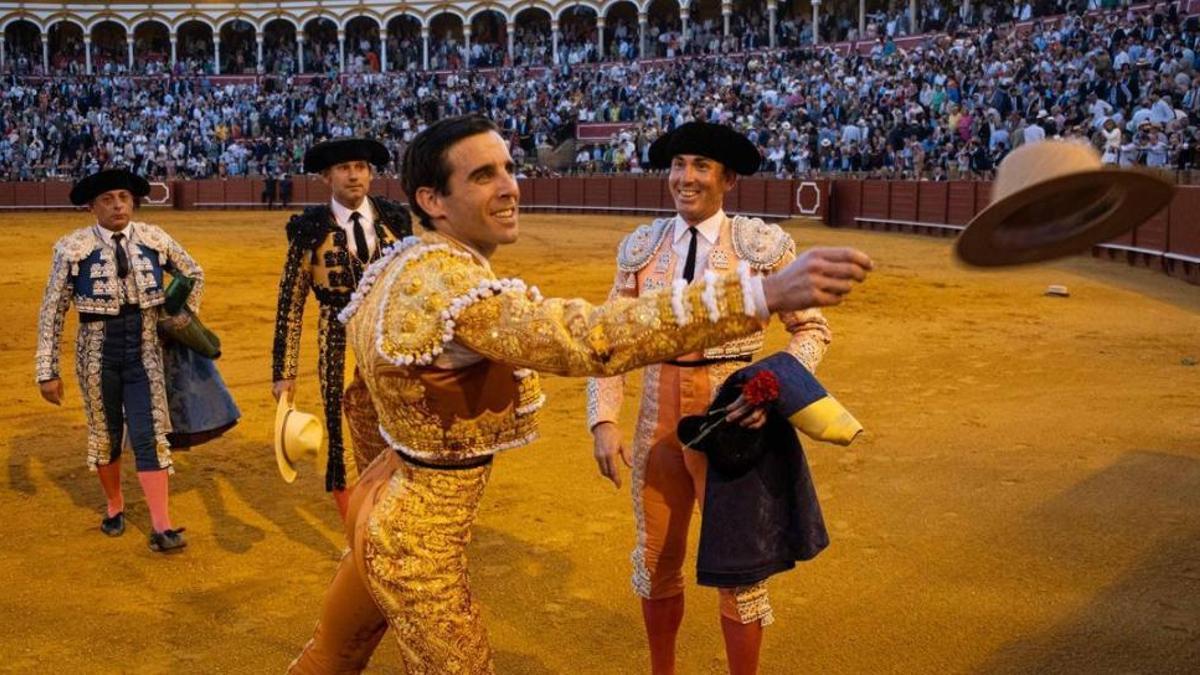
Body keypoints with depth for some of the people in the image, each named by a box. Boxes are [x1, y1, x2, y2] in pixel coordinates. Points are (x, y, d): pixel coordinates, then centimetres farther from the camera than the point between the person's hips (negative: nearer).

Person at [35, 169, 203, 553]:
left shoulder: (155, 240, -5)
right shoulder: (74, 248, -11)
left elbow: (194, 275, 13)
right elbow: (52, 312, -6)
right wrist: (48, 371, -6)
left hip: (145, 352, 1)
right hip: (99, 355, -1)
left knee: (149, 435, -3)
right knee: (105, 434, 14)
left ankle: (161, 528, -1)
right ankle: (114, 506, 39)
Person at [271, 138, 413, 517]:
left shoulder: (394, 220, 3)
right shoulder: (311, 230, -4)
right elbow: (290, 306, -2)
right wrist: (283, 372, -4)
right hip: (340, 348, -2)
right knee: (344, 445, 4)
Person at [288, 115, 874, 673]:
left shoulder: (406, 261, 1)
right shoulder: (443, 280, -30)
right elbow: (587, 338, -45)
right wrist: (766, 292, -50)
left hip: (385, 503, 9)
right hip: (418, 537, -9)